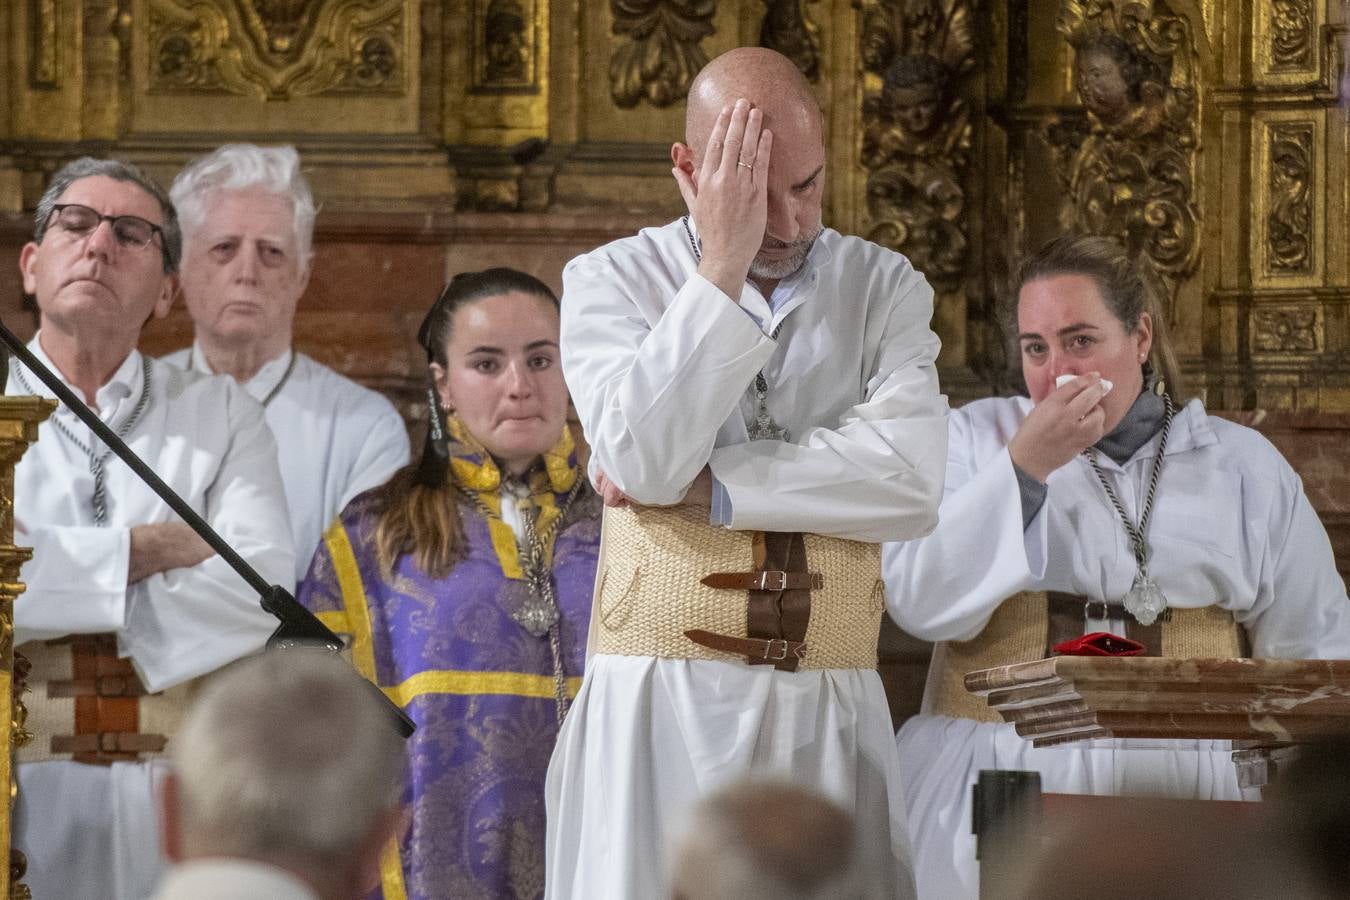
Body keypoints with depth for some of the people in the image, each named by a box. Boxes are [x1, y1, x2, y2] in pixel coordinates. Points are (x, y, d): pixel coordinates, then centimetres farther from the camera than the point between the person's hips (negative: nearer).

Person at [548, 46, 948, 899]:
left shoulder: (885, 289, 6)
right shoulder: (612, 281, 3)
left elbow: (911, 480, -10)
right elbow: (645, 462, -14)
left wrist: (705, 484, -11)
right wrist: (723, 267, -13)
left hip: (831, 708, 1)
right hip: (661, 704, -1)